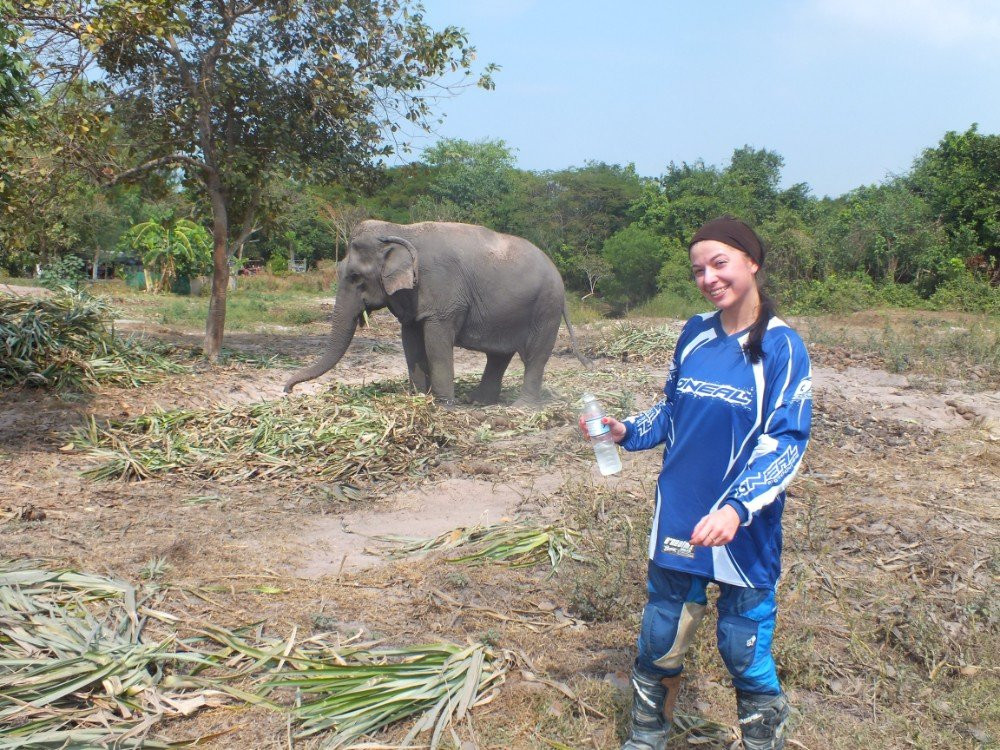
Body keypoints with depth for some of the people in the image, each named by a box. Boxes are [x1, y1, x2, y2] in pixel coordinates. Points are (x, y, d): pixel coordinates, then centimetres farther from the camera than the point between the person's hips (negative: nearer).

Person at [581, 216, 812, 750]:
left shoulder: (780, 346, -11)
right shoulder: (695, 334, 4)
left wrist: (737, 508, -28)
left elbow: (786, 441, -17)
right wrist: (627, 431, -2)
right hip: (677, 520, 5)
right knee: (659, 641, 16)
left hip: (743, 532, -5)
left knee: (745, 654, 7)